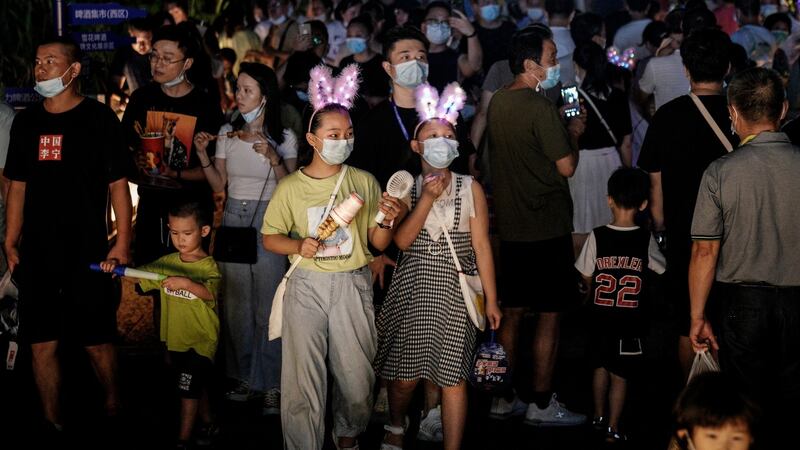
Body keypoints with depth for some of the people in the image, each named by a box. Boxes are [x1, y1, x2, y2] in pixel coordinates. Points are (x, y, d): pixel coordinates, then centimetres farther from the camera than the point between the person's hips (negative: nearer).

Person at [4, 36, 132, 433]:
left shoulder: (99, 118, -2)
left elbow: (118, 185, -3)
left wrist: (122, 242, -8)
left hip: (88, 253, -4)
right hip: (36, 255, 4)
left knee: (97, 341, 3)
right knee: (42, 344, 5)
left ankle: (112, 404, 27)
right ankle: (53, 423, 18)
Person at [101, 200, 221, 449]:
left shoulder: (208, 265, -14)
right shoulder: (168, 262, 5)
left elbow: (209, 292, -32)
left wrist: (186, 283, -49)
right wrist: (116, 266, -16)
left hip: (200, 340, -7)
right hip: (175, 338, 7)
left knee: (188, 390, -7)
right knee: (196, 385, 22)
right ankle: (208, 424, 39)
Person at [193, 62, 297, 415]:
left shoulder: (284, 137, -3)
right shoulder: (227, 133, 6)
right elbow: (219, 186, 7)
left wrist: (273, 158, -20)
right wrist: (203, 156, -6)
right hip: (233, 220, 4)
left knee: (267, 306, -4)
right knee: (236, 305, 8)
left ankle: (272, 384, 5)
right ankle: (244, 376, 21)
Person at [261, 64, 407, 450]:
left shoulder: (364, 182, 3)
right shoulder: (291, 187, 0)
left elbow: (378, 244, 4)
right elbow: (269, 237, 5)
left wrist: (389, 222, -17)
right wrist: (298, 246, -14)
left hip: (353, 286, 1)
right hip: (306, 286, -1)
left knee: (356, 373, 8)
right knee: (303, 375, -2)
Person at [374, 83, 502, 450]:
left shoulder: (470, 188, -1)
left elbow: (481, 245, -1)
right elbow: (403, 241, -9)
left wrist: (491, 300, -2)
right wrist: (428, 198, -18)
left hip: (455, 290, -1)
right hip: (413, 287, 1)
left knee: (452, 376, -1)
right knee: (405, 373, 9)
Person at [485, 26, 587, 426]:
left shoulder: (497, 103, 7)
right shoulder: (541, 108, -18)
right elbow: (566, 167, -16)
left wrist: (562, 129, 16)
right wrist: (574, 134, 1)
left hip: (511, 225, 8)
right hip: (547, 228, -8)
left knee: (511, 313, 14)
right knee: (549, 316, 2)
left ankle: (503, 399, 20)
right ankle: (541, 404, 8)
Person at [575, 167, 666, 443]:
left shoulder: (597, 236, -11)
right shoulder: (646, 239, -11)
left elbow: (586, 276, -3)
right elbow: (660, 268, 6)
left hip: (600, 317, 2)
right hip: (631, 320, -2)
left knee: (601, 366, 22)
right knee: (619, 375, 7)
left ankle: (599, 415, 36)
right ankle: (612, 428, 12)